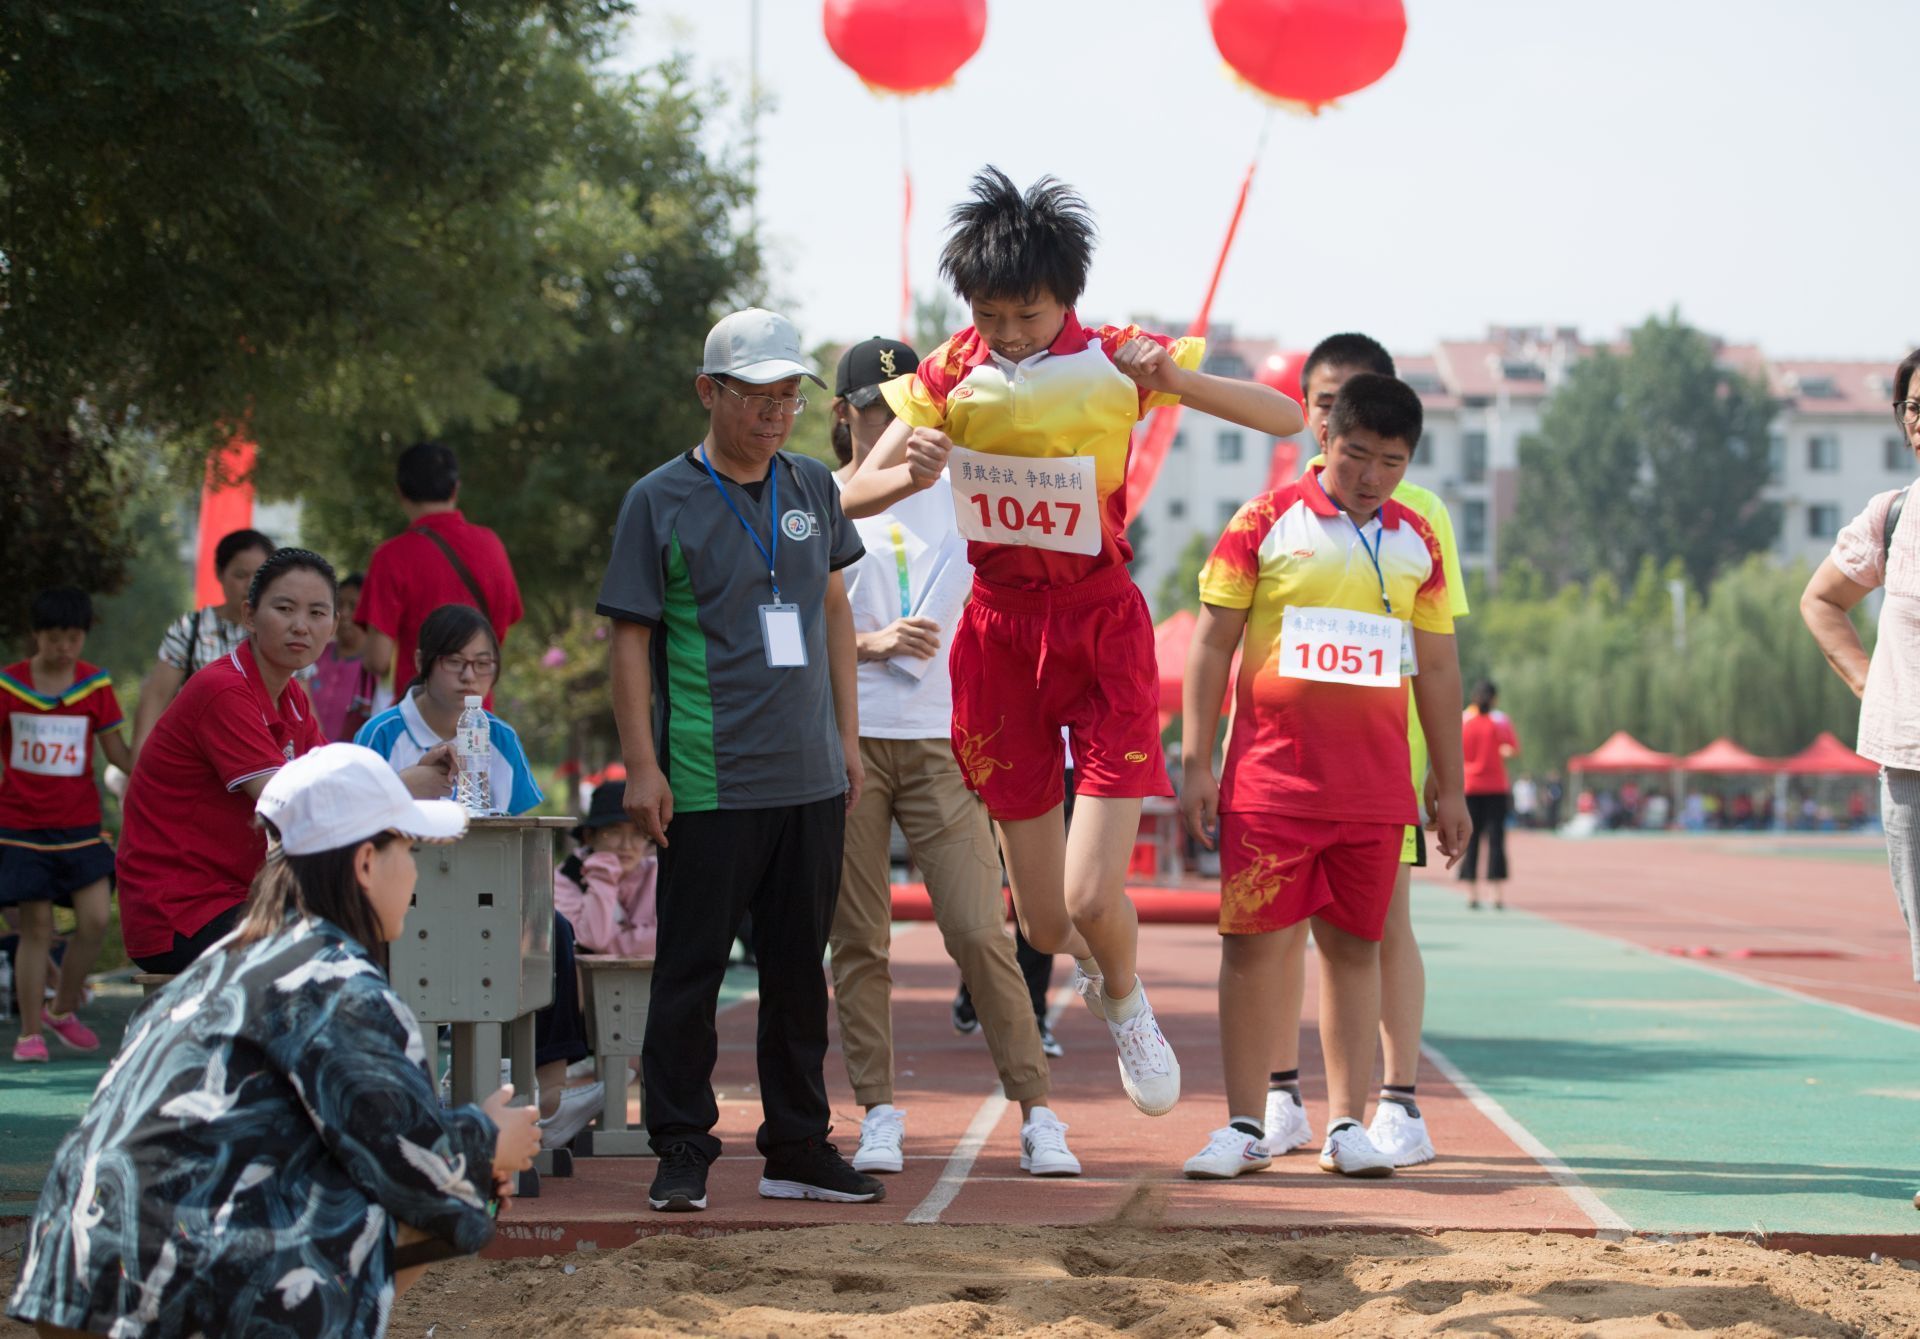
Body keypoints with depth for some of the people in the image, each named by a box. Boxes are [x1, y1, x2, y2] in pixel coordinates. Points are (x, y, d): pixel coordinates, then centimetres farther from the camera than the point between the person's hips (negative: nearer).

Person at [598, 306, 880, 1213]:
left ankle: (797, 1148, 18)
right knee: (692, 968, -2)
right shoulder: (661, 500, -3)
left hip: (811, 780, 5)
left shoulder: (812, 489, 11)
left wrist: (847, 735, 16)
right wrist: (640, 765, -10)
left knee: (798, 968, 10)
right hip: (708, 785, -5)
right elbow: (629, 636, -4)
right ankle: (682, 1153, 6)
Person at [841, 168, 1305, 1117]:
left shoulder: (1114, 362, -10)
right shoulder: (951, 373, -4)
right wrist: (908, 476, -27)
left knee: (1093, 898, -14)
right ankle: (1088, 965, 44)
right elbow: (852, 498, -4)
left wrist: (1180, 382, -28)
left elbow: (1285, 419, -10)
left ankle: (1126, 1002, 23)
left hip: (1101, 627, -2)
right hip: (998, 630, 2)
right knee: (1042, 922, 5)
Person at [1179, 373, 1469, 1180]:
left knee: (1355, 945, 4)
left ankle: (1347, 1123, 9)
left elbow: (1436, 668, 16)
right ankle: (1245, 1126, 5)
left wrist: (1449, 786, 14)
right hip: (1271, 773, -3)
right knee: (1253, 941, -2)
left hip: (1375, 785, 3)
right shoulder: (1267, 523, 0)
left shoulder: (1417, 543, 10)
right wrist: (1197, 765, -4)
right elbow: (1212, 646, 1)